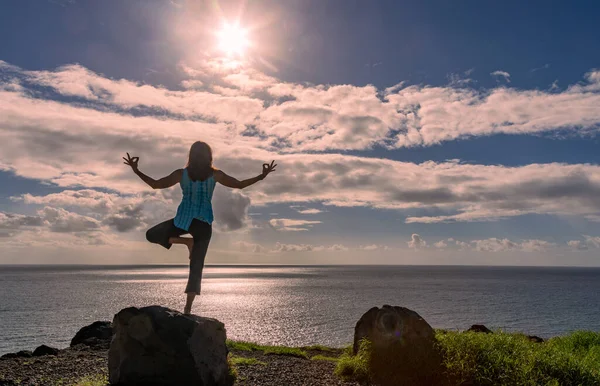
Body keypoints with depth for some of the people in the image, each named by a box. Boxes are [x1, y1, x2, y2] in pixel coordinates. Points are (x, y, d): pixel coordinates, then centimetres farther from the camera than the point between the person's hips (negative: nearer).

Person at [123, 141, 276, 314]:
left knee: (151, 235, 22)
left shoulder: (181, 174, -3)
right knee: (196, 267, 8)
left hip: (183, 221, -1)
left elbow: (155, 184, 0)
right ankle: (187, 308, 3)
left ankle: (186, 241, 2)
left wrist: (136, 170, 10)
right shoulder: (215, 174, -4)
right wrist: (262, 176, 6)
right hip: (203, 224, 1)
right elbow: (240, 184, -1)